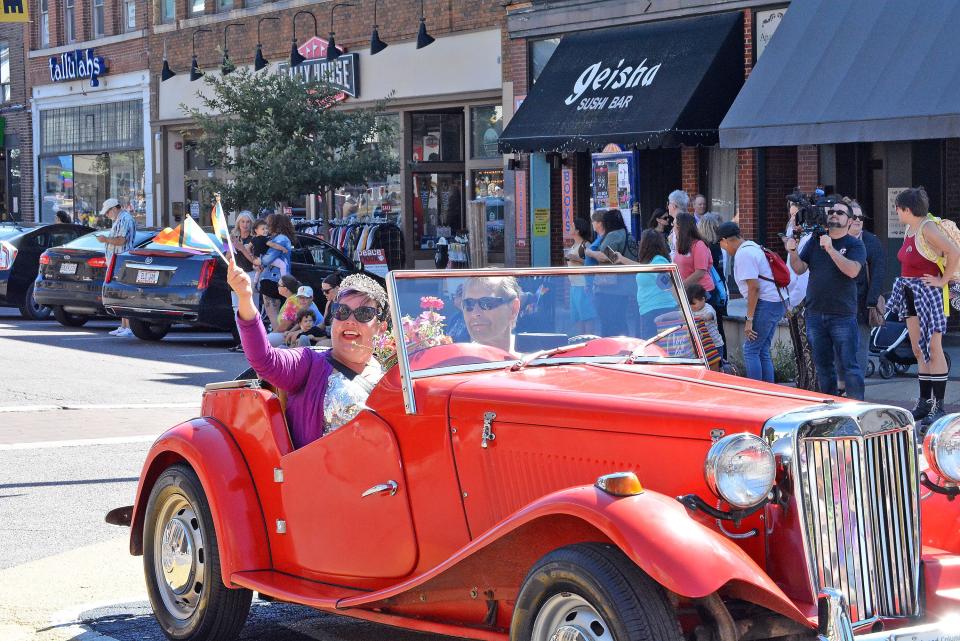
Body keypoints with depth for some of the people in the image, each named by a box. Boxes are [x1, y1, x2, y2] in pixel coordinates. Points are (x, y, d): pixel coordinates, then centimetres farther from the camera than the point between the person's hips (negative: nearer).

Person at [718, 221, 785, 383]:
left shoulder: (743, 254, -14)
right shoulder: (752, 247, 18)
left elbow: (754, 287, -20)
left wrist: (749, 319, -18)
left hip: (765, 303, -10)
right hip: (776, 303, 10)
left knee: (751, 351, -6)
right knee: (763, 351, 12)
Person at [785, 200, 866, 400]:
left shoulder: (854, 244, -1)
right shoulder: (815, 241, 12)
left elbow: (853, 270, -17)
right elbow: (799, 269, 6)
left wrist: (830, 249, -24)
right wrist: (793, 252, -13)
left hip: (843, 316, -5)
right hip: (815, 314, 5)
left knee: (849, 364, -7)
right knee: (823, 366, 11)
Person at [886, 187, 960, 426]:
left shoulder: (928, 229, -15)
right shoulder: (909, 230, 13)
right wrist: (906, 281, 12)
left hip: (927, 294, -10)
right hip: (910, 295, 10)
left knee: (933, 351, -7)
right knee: (919, 352, 11)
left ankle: (938, 407, -5)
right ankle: (924, 403, 16)